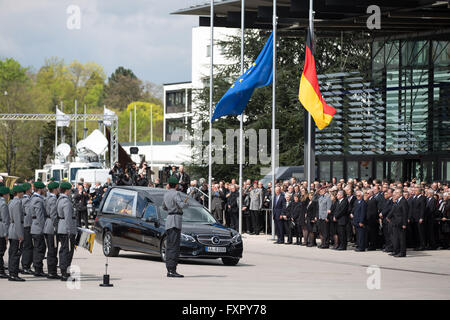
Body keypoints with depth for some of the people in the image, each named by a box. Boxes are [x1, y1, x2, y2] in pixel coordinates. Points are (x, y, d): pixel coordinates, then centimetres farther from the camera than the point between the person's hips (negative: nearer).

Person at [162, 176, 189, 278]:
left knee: (169, 246, 9)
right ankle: (172, 270, -17)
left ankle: (169, 270, 10)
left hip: (169, 219, 9)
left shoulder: (166, 194, 15)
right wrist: (185, 202, 0)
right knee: (174, 246, -12)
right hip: (175, 220, -9)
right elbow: (182, 205, -23)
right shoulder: (176, 194, -10)